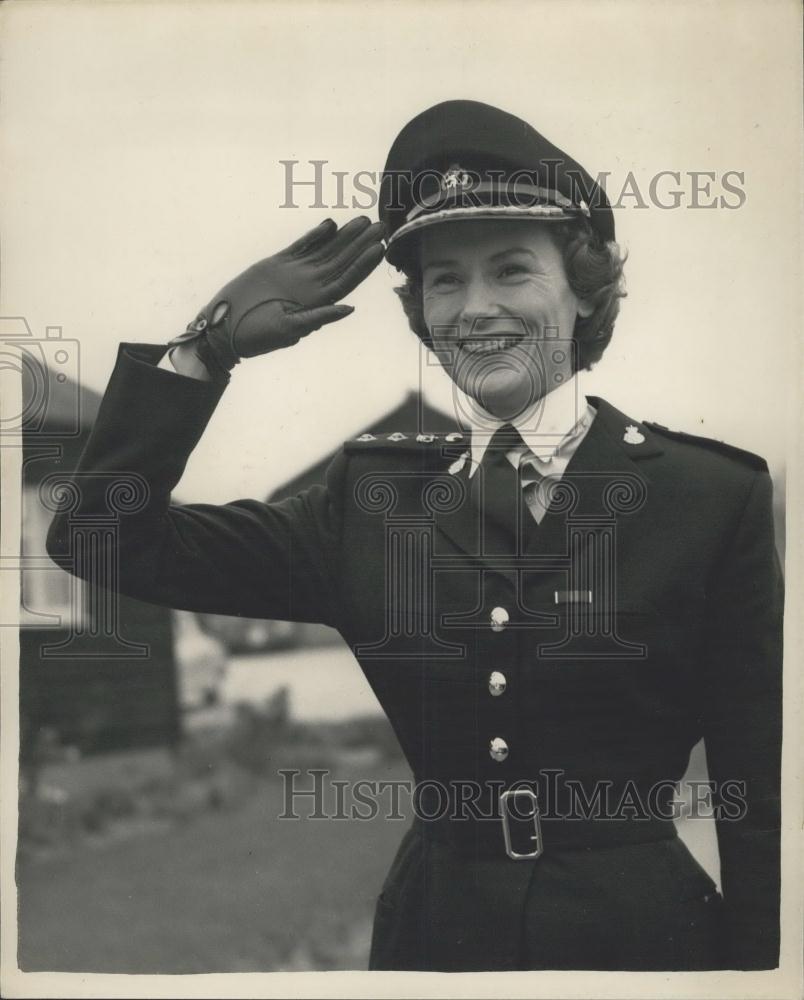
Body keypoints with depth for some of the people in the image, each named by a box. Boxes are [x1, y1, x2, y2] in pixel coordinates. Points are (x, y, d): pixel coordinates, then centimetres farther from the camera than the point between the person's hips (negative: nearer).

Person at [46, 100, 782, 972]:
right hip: (432, 931, 3)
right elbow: (104, 539, -2)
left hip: (641, 931, -3)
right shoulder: (373, 497, 1)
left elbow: (761, 797, -6)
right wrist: (210, 345, -8)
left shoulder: (715, 496, -8)